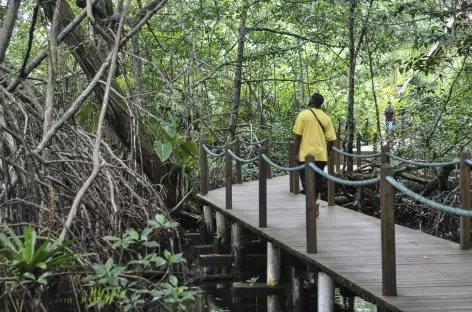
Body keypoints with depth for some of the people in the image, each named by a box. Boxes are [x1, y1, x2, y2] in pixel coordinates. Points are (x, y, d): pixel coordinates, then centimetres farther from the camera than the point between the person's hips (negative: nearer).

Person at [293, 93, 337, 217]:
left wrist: (296, 153, -2)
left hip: (306, 155, -4)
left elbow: (298, 136, -8)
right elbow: (331, 139, 4)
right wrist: (327, 155, 13)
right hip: (321, 155, 4)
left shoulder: (303, 115, -5)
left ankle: (313, 205, -18)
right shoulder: (326, 118, 6)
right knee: (317, 182, 15)